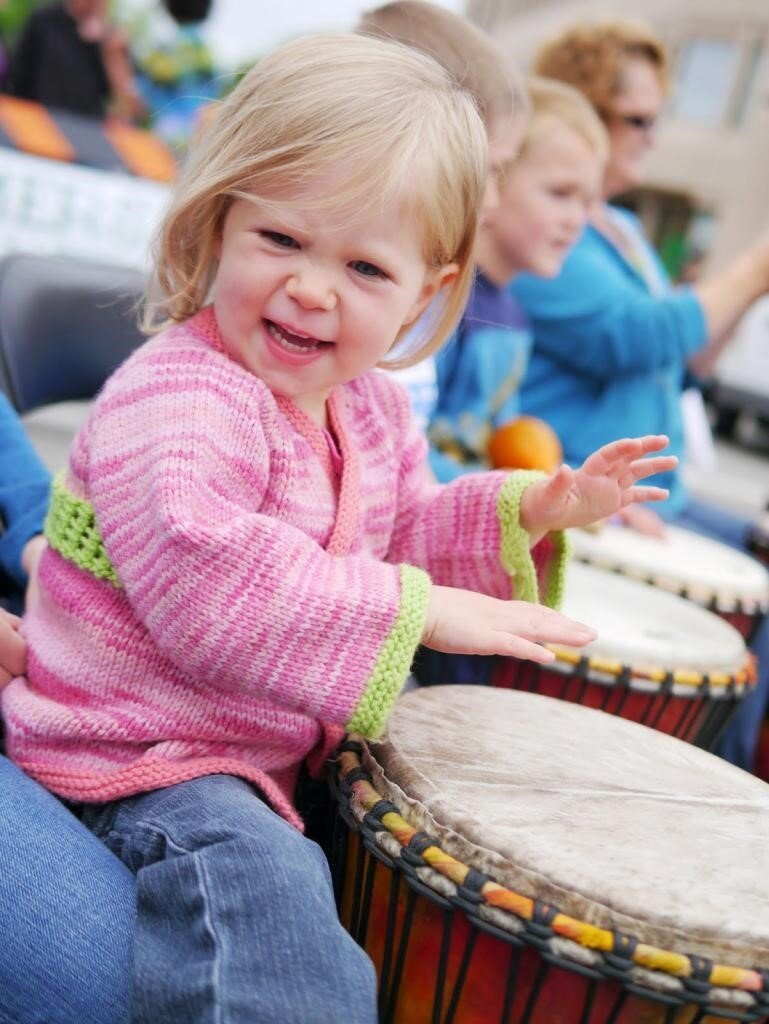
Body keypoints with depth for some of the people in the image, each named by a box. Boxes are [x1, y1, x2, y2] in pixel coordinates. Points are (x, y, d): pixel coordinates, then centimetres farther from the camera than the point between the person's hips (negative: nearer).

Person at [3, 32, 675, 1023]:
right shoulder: (177, 399, -25)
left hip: (283, 740, 9)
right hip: (139, 756, -8)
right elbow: (203, 581, -38)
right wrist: (414, 607, -33)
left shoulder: (373, 409, 4)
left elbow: (398, 531, 16)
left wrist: (521, 511, -2)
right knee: (269, 894, -31)